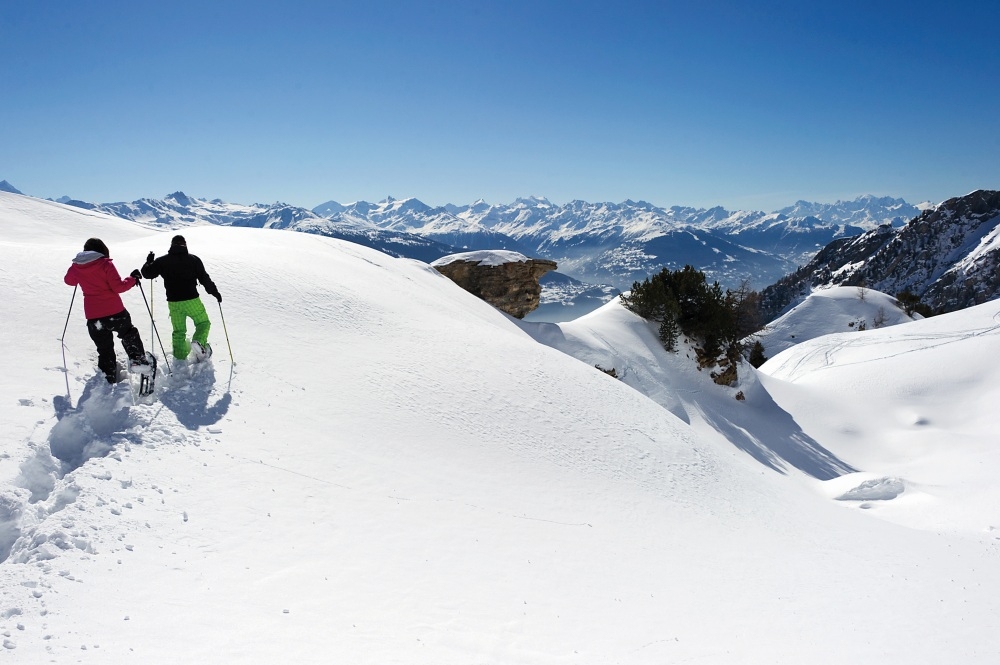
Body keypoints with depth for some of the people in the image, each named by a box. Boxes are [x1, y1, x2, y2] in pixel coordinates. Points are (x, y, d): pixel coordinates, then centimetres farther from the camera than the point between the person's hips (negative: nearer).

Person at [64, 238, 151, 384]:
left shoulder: (76, 267, 5)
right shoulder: (105, 264, -8)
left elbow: (69, 280, 25)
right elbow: (118, 287, -13)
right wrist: (133, 279, 1)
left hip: (93, 317, 3)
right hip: (115, 313, -3)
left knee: (104, 350, 14)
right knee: (129, 335, 25)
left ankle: (109, 382, 13)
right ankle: (138, 360, 13)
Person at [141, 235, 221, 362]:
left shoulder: (162, 261, 4)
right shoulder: (193, 259, -1)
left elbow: (147, 273, 8)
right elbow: (204, 279, -1)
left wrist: (149, 262, 27)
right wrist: (215, 292, 9)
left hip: (173, 302, 3)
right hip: (191, 300, -3)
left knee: (178, 331, 16)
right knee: (203, 323, 12)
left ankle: (180, 358, 16)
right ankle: (199, 342, -16)